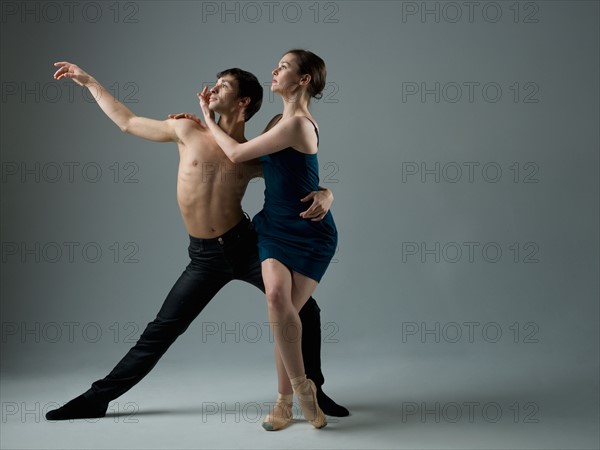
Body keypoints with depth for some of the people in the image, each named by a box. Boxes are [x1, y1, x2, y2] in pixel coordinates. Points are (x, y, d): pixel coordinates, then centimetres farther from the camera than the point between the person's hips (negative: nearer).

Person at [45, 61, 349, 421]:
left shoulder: (254, 157, 0)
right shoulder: (188, 131, 2)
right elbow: (127, 122, 12)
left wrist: (325, 195, -16)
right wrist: (89, 81, 17)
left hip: (246, 246, 0)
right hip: (205, 256, 0)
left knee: (305, 310, -5)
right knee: (161, 331, 3)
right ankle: (98, 398, 16)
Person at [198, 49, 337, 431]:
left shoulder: (298, 123, -17)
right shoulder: (280, 121, 11)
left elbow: (237, 154, -13)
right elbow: (250, 160, 24)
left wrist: (209, 118, 3)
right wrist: (209, 119, 17)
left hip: (310, 232, -7)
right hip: (275, 226, 7)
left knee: (285, 308, -17)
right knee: (277, 297, -15)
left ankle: (286, 400, 0)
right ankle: (300, 387, -3)